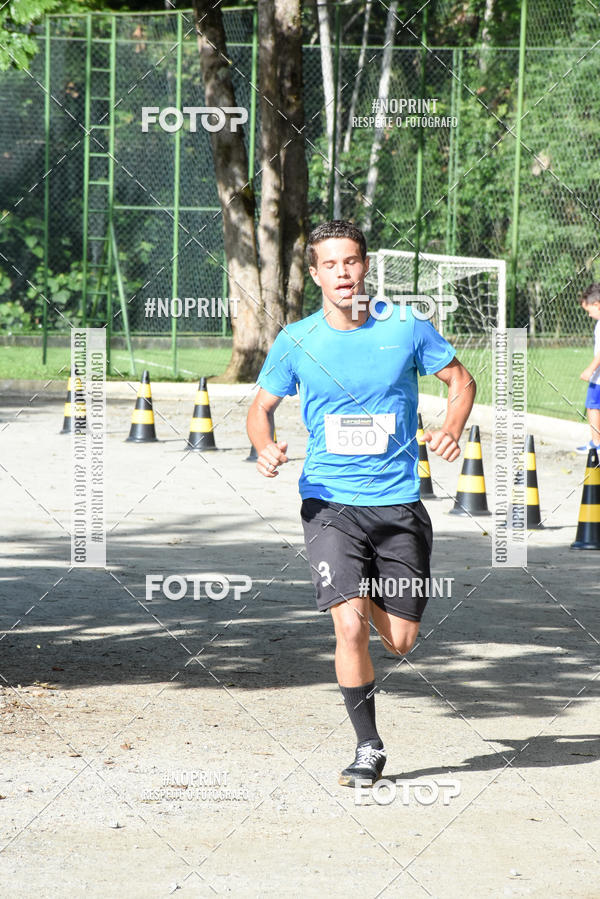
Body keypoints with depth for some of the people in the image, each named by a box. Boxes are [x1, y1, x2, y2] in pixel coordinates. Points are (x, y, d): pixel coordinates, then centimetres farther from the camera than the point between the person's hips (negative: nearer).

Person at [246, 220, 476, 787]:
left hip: (398, 504, 1)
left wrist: (451, 431, -10)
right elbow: (261, 406, 11)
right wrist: (264, 448, -11)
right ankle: (368, 747, -2)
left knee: (400, 641, 5)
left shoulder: (405, 327, -3)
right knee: (350, 626, -19)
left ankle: (365, 595, 42)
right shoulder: (296, 342, -2)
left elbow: (460, 379, 9)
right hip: (329, 504, -1)